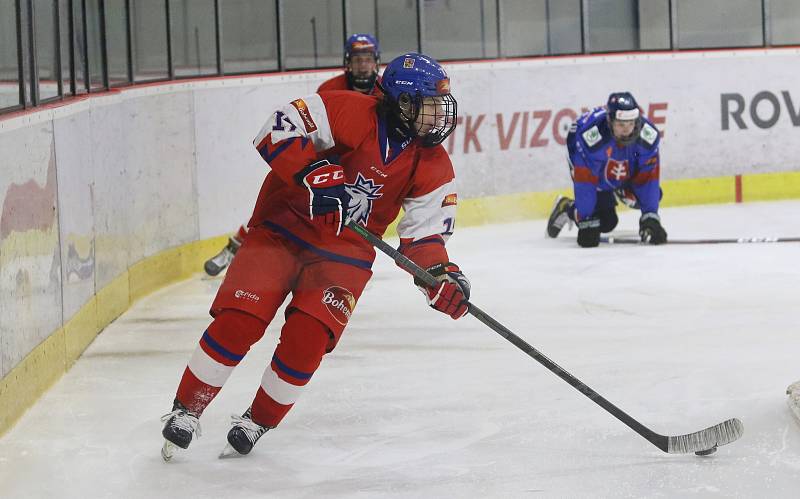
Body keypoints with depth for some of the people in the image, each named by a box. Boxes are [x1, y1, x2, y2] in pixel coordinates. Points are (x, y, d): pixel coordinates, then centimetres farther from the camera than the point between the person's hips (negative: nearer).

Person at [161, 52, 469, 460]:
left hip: (344, 252, 3)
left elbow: (424, 234, -1)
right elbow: (279, 129, -23)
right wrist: (314, 175, -33)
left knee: (308, 335, -19)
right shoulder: (354, 113, -18)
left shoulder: (434, 168, -3)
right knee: (240, 319, -16)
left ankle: (258, 423, 3)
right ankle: (186, 410, 3)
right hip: (283, 228, -3)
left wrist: (442, 277, -19)